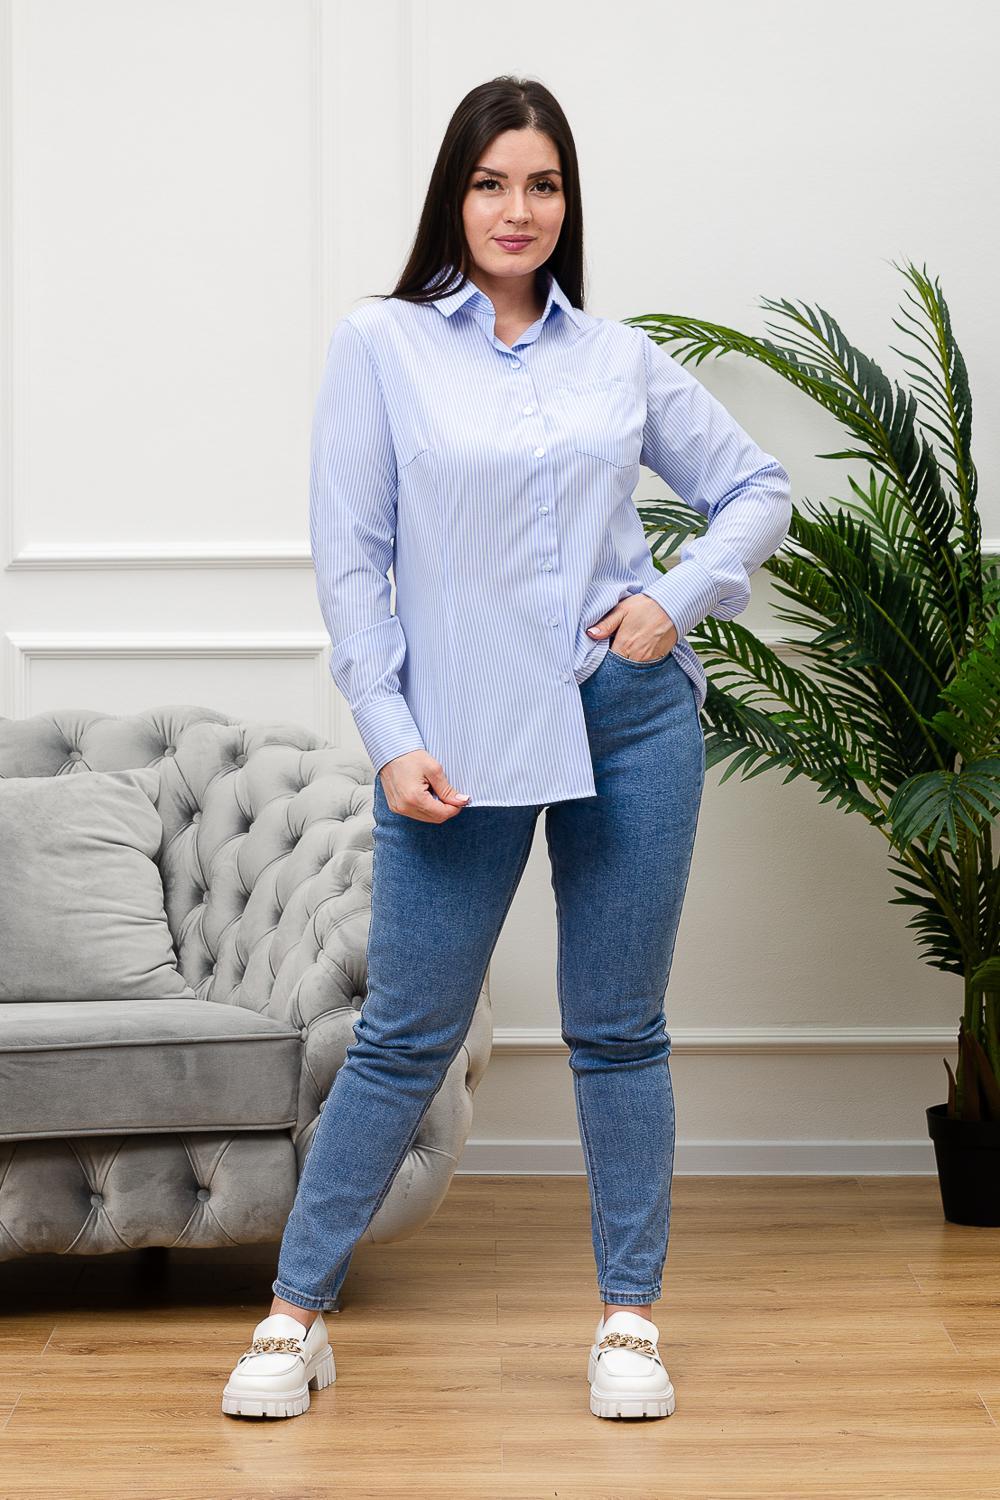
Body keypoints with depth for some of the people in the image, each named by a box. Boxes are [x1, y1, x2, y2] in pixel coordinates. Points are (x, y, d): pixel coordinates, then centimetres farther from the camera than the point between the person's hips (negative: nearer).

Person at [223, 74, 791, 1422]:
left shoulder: (619, 358, 7)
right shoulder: (381, 347, 0)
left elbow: (755, 487, 17)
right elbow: (349, 560, -2)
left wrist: (679, 600, 1)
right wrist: (392, 741, -8)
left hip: (631, 717, 2)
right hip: (461, 739, -2)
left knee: (619, 1032, 8)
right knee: (405, 1037, 1)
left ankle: (630, 1320, 19)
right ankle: (298, 1312, 13)